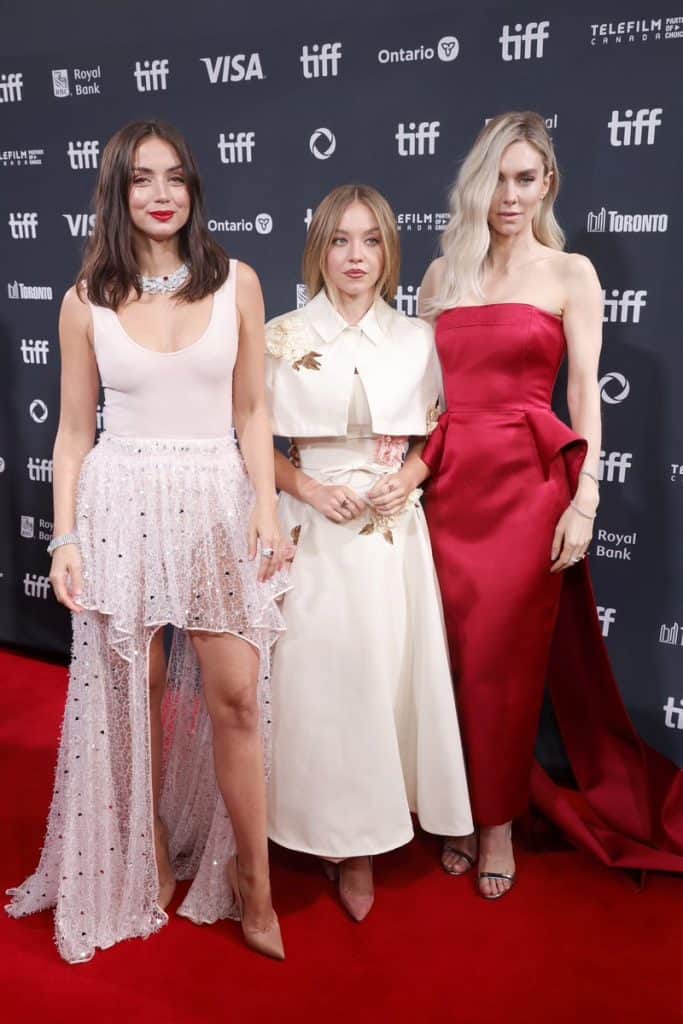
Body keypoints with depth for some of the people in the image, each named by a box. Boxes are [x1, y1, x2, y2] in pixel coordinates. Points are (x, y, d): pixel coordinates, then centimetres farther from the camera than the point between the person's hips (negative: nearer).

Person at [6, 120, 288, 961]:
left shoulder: (236, 283, 3)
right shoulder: (86, 301, 3)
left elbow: (252, 412, 5)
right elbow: (74, 430, 6)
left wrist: (267, 507, -5)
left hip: (216, 499, 0)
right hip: (121, 503, 1)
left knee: (236, 696, -1)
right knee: (134, 696, 9)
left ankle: (255, 892, 15)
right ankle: (150, 870, 29)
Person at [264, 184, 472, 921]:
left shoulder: (416, 339, 5)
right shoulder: (282, 338, -1)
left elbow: (435, 437, 13)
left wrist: (407, 476, -6)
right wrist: (307, 487, -13)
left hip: (393, 534, 2)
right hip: (314, 535, -1)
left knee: (386, 680, 5)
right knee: (318, 685, 0)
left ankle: (364, 841, 24)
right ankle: (336, 832, 21)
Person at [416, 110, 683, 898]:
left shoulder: (569, 273, 3)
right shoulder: (443, 272, 13)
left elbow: (585, 394, -3)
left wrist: (584, 502, -11)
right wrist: (409, 469, 3)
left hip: (527, 485, -3)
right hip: (448, 483, 3)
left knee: (506, 660, 3)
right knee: (454, 656, 7)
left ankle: (500, 821, 20)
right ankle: (461, 812, 25)